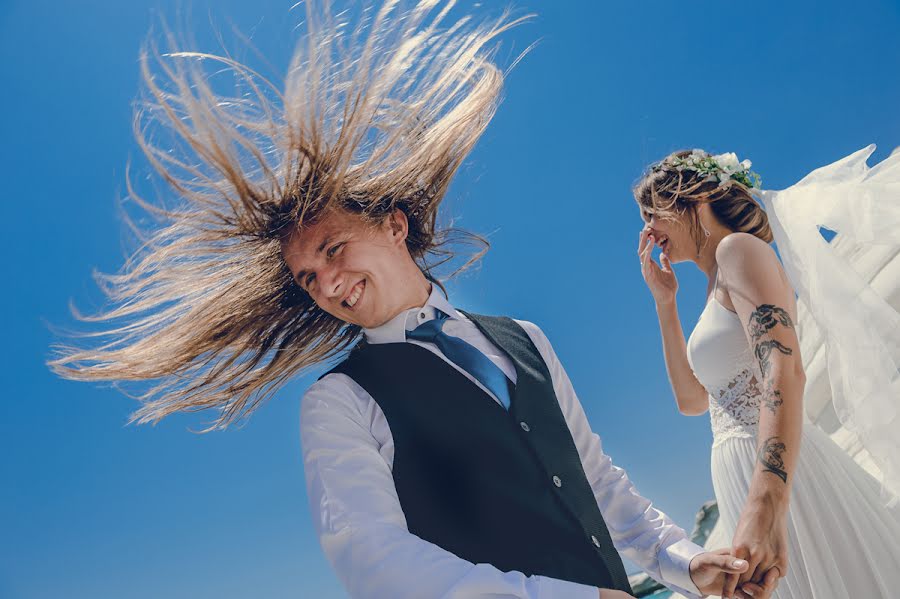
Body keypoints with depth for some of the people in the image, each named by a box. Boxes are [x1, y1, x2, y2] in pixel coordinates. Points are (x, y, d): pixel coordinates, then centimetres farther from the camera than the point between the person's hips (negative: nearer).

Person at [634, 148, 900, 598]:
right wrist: (664, 301, 18)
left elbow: (784, 372, -23)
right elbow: (691, 400, 21)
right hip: (741, 472, 9)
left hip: (781, 476, -9)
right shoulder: (717, 287, 21)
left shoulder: (739, 247, -7)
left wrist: (765, 505, -35)